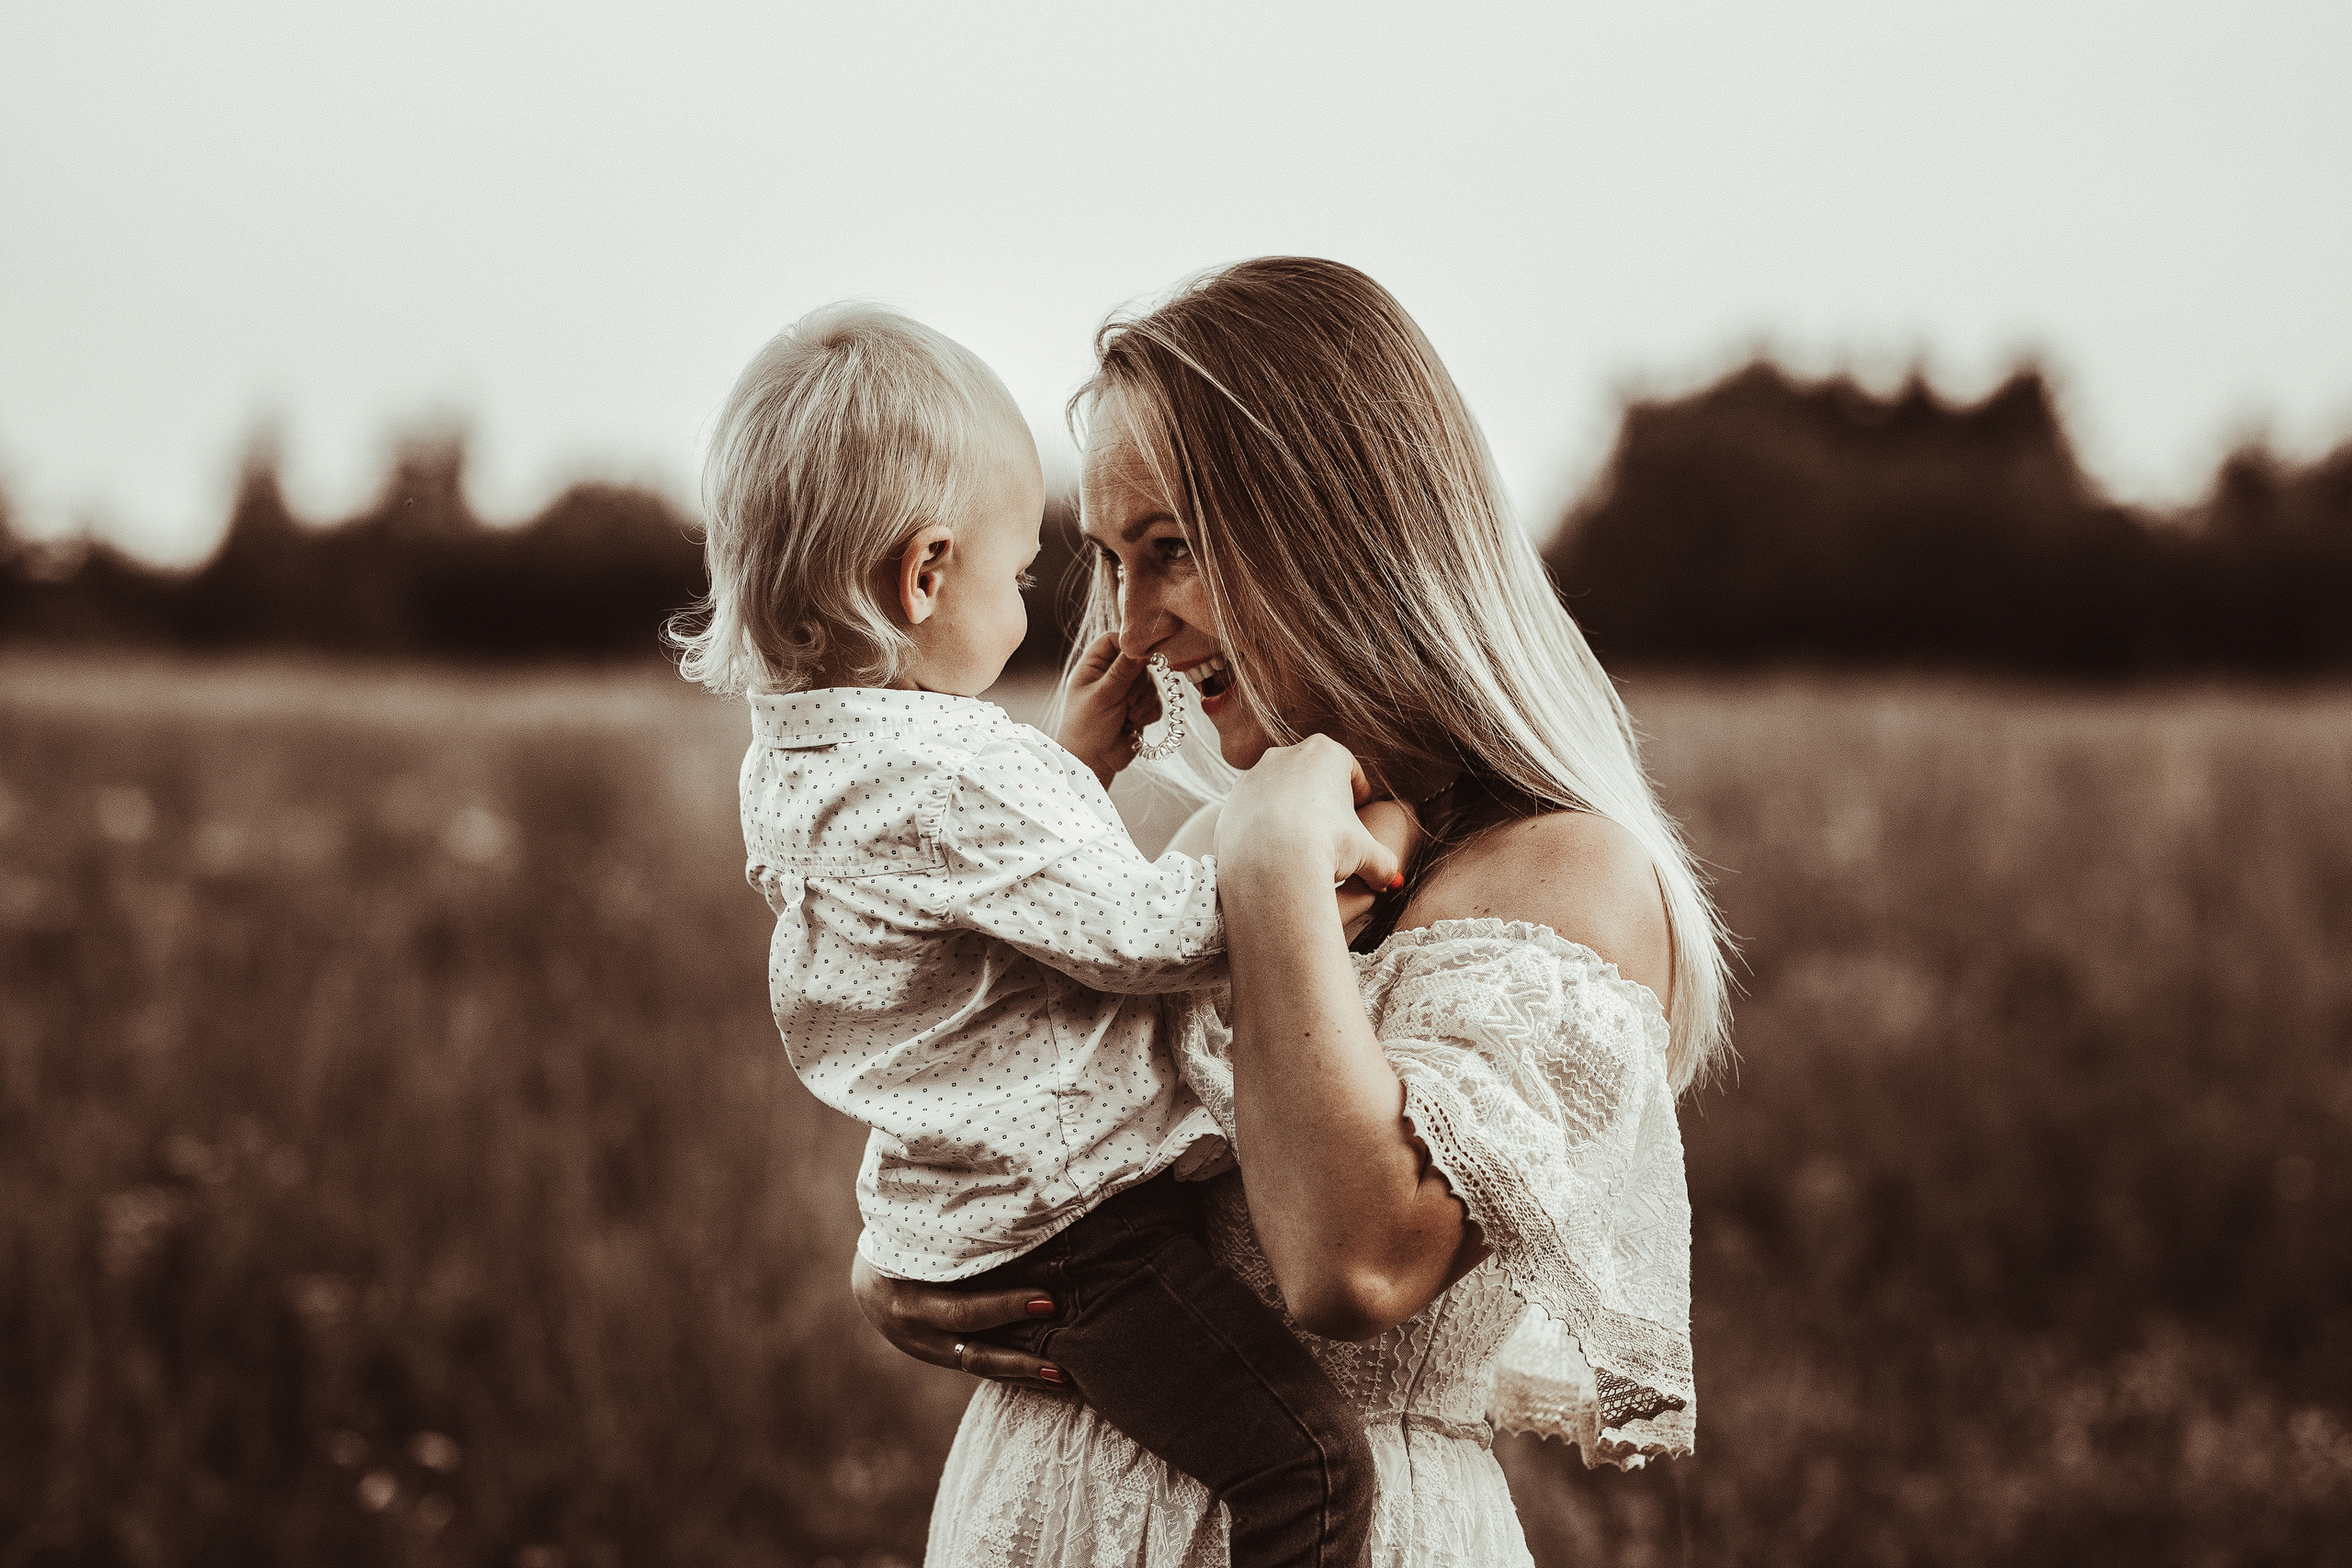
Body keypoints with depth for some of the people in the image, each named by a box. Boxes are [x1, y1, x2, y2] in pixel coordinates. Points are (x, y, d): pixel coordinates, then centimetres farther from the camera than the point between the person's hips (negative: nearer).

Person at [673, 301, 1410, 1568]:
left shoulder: (792, 758, 8)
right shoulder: (951, 779, -25)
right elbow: (1146, 933, -20)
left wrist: (1074, 751, 28)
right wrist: (1300, 846, -10)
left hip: (949, 1212, 11)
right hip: (1068, 1225, -11)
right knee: (1308, 1464, -15)